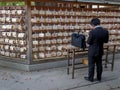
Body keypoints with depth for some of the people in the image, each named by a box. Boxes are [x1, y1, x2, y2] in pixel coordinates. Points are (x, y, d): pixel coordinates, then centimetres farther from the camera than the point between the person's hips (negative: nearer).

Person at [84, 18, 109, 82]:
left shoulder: (92, 32, -24)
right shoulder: (106, 31, -8)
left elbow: (88, 42, -15)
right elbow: (106, 41, 4)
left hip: (92, 52, -5)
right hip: (100, 51, 5)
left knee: (91, 65, 9)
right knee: (99, 65, 17)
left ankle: (90, 78, 21)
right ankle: (99, 78, 30)